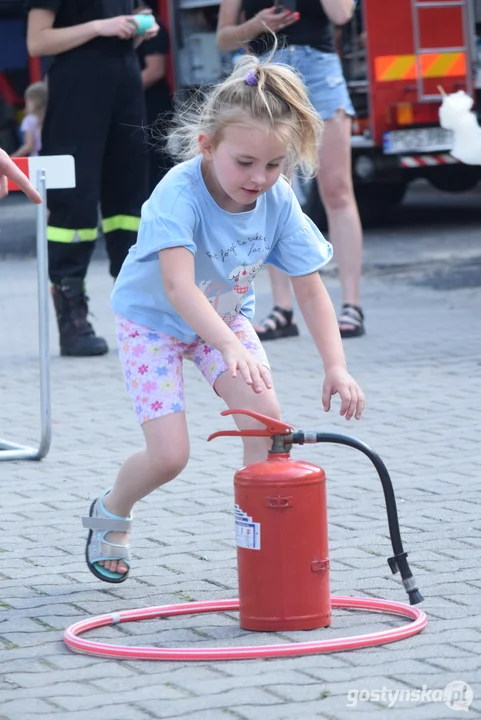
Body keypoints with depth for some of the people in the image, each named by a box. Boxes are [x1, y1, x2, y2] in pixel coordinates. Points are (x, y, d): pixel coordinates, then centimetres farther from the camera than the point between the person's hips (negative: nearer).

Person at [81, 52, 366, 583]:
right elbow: (178, 286, -48)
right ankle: (110, 513, 21)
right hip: (154, 321, -4)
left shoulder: (279, 201, -20)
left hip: (225, 316, 4)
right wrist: (232, 349, -62)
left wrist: (336, 366, -26)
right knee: (169, 454, -11)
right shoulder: (180, 193, -35)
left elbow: (310, 292, -14)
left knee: (265, 415, -20)